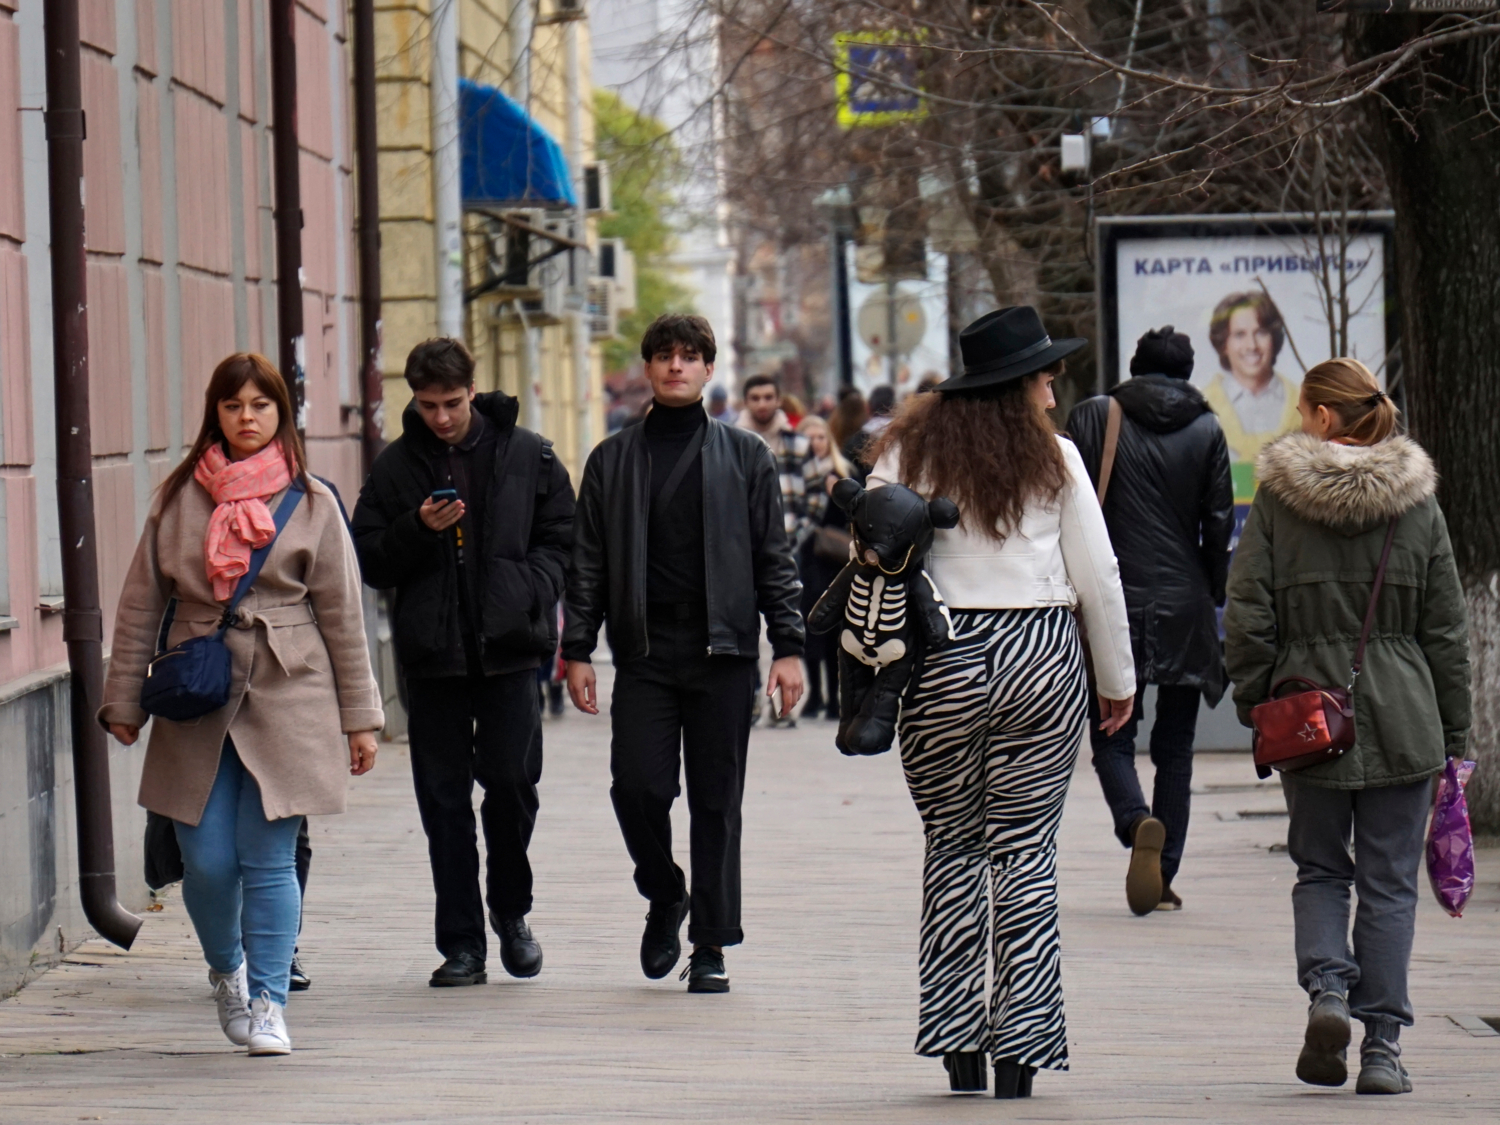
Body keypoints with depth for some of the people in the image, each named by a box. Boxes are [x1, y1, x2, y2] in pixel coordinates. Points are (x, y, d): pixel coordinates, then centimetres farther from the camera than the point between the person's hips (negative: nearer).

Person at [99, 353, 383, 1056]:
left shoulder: (311, 504, 4)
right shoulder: (179, 498, 8)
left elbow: (343, 615, 6)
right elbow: (140, 604, 10)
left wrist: (359, 718, 5)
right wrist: (123, 701, 8)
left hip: (285, 701, -1)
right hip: (197, 706, 1)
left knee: (268, 859, -5)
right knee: (206, 860, -1)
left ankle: (268, 1002, 6)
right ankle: (226, 971, 26)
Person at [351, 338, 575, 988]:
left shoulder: (527, 456, 4)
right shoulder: (396, 466, 6)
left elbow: (563, 537, 10)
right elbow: (371, 562, 7)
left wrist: (531, 591, -7)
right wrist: (417, 530, -11)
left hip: (509, 647, -1)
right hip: (432, 654, 1)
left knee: (511, 781, -3)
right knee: (444, 800, 2)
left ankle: (510, 911, 22)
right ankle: (461, 943, 8)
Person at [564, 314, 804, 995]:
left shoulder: (745, 457, 8)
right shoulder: (612, 461, 11)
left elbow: (774, 558, 7)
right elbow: (588, 563, 10)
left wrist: (788, 647, -1)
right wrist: (578, 650, 2)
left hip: (722, 651, -1)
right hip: (644, 653, 1)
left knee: (717, 802, 0)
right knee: (637, 786, -10)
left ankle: (710, 948, 7)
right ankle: (664, 896, 18)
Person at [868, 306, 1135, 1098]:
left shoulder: (909, 452, 4)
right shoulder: (1055, 458, 1)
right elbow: (1098, 579, 3)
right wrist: (1117, 679, 13)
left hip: (940, 662, 1)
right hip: (1041, 662, -1)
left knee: (952, 846, 10)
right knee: (1024, 850, 4)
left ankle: (958, 1040, 6)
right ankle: (1020, 1045, 2)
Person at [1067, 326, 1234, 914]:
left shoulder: (1093, 418, -1)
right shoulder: (1206, 430, 1)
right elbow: (1219, 522, 1)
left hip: (1113, 601, -1)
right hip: (1183, 603, 1)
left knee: (1111, 739, 6)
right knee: (1175, 748, 10)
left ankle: (1138, 823, -23)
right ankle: (1164, 876, 8)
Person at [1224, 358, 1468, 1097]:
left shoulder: (1276, 498, -4)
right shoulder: (1418, 502, 1)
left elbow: (1246, 615, -5)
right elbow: (1446, 628, 4)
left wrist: (1254, 705, 6)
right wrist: (1453, 733, 10)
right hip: (1401, 717, 1)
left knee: (1320, 869, 15)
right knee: (1389, 883, 6)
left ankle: (1327, 989, -10)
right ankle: (1381, 1047, 4)